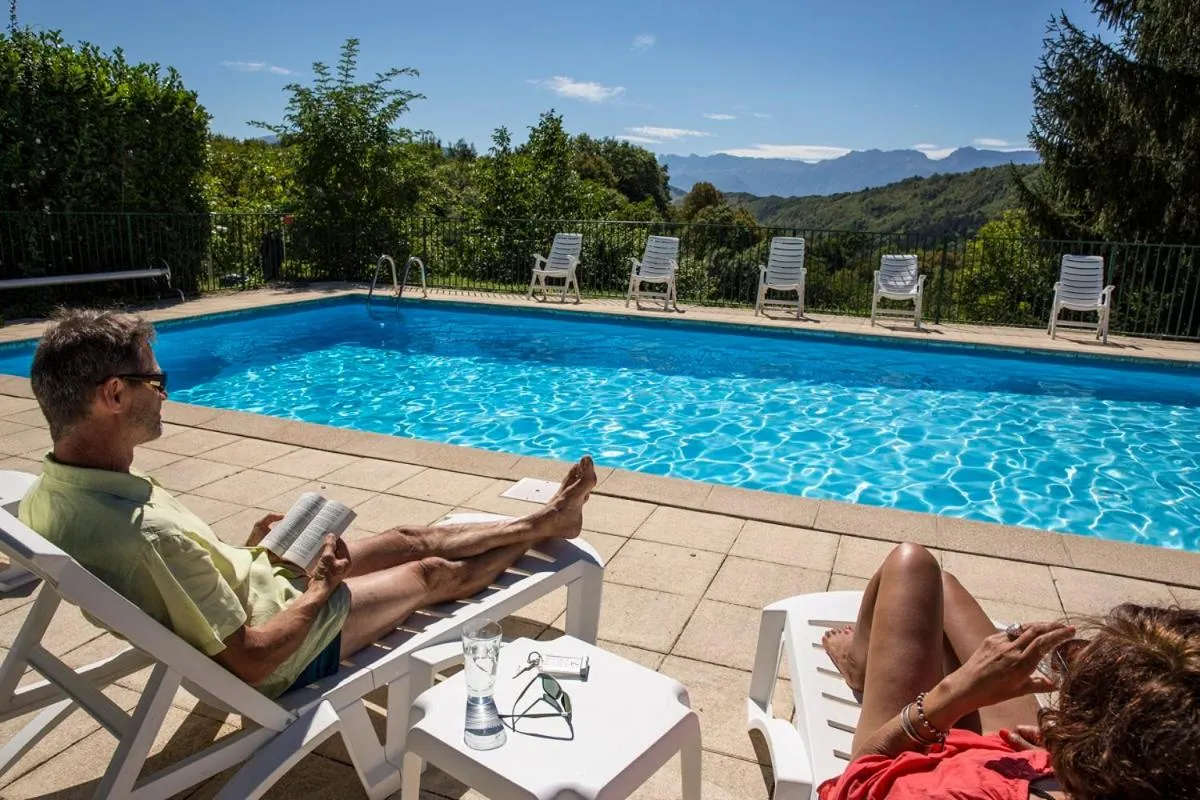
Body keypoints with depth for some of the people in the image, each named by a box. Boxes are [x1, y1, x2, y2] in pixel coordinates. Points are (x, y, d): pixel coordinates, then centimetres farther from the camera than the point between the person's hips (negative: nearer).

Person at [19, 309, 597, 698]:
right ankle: (545, 526, 39)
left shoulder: (45, 499, -10)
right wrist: (322, 587, -15)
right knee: (433, 573, 12)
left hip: (249, 589, 8)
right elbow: (250, 661, -30)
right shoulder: (145, 534, -40)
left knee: (408, 540, 17)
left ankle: (542, 521, 36)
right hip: (284, 654, -8)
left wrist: (246, 552, 6)